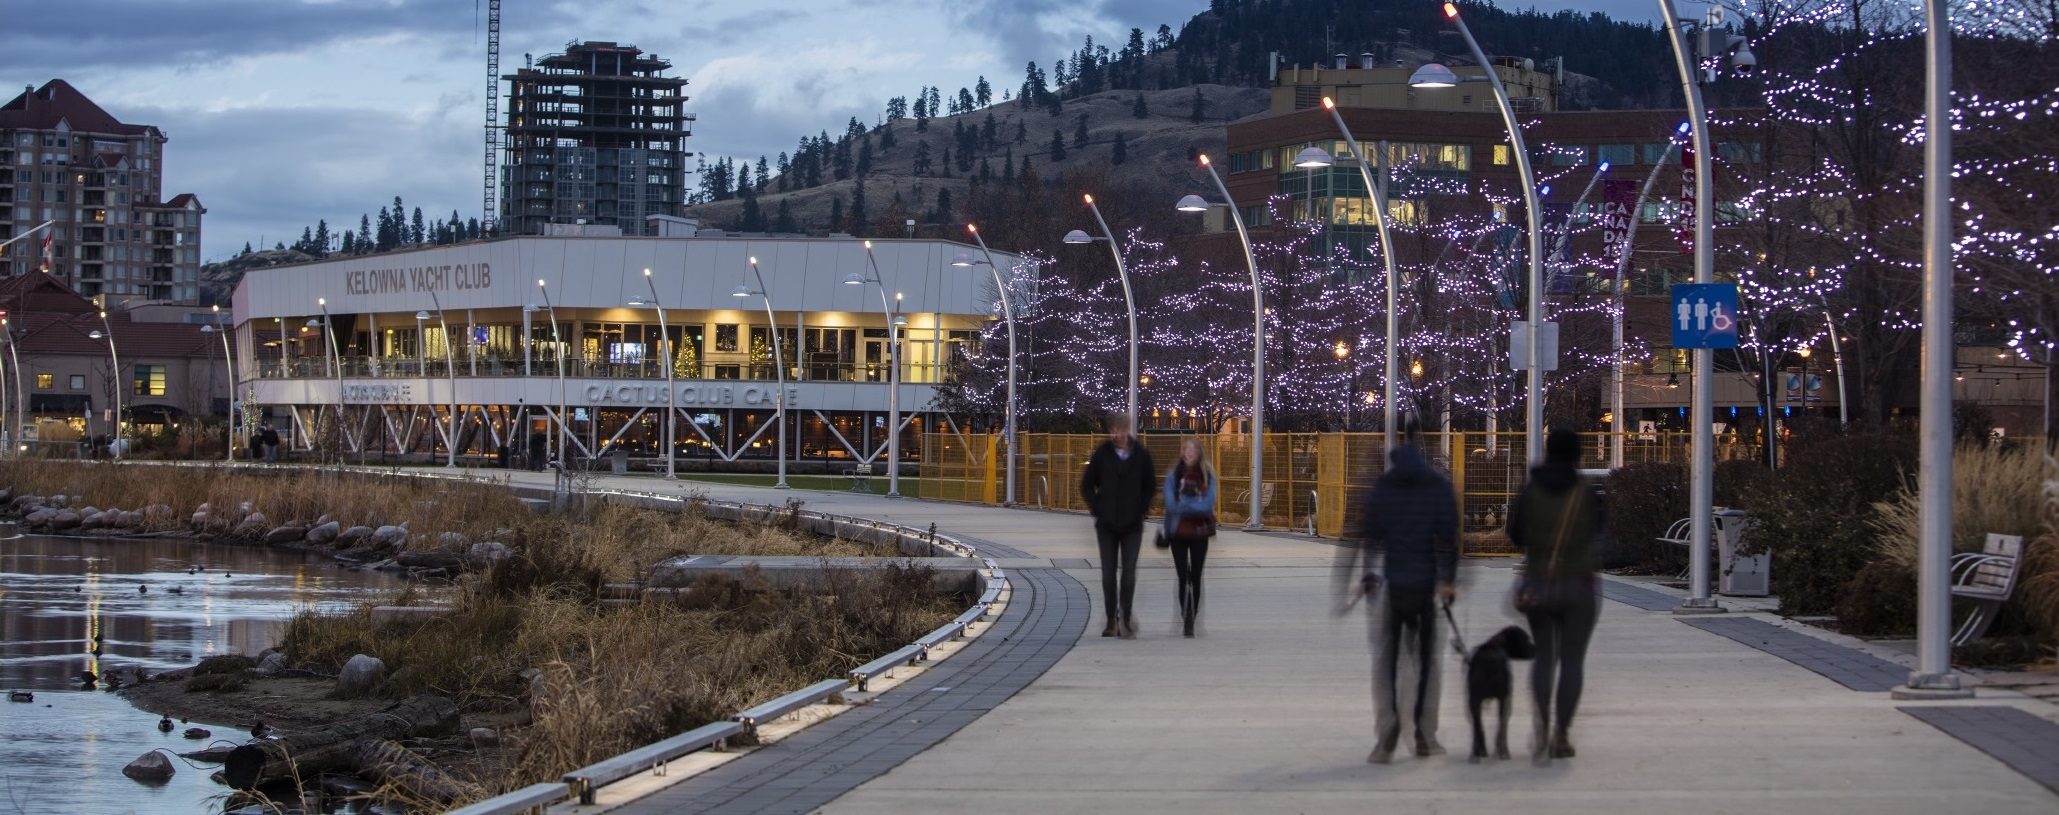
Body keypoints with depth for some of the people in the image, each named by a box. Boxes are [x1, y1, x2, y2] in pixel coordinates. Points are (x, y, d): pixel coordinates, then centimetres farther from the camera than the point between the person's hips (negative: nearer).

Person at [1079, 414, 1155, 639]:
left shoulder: (1141, 455, 0)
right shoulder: (1102, 454, -1)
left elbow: (1151, 486, 11)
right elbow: (1086, 485, 8)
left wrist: (1141, 509, 0)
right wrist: (1097, 509, -2)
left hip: (1132, 525, -1)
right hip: (1107, 524, 1)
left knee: (1128, 572, -6)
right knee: (1108, 573, 3)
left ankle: (1125, 618, -3)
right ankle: (1112, 621, 8)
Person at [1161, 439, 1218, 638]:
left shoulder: (1207, 476, 1)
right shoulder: (1173, 475, 0)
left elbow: (1208, 505, -9)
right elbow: (1171, 504, -9)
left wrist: (1183, 504, -14)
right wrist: (1195, 506, -15)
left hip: (1199, 532, 1)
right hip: (1178, 532, -1)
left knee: (1196, 578, 7)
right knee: (1183, 577, -7)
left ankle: (1192, 619, 16)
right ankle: (1186, 619, -6)